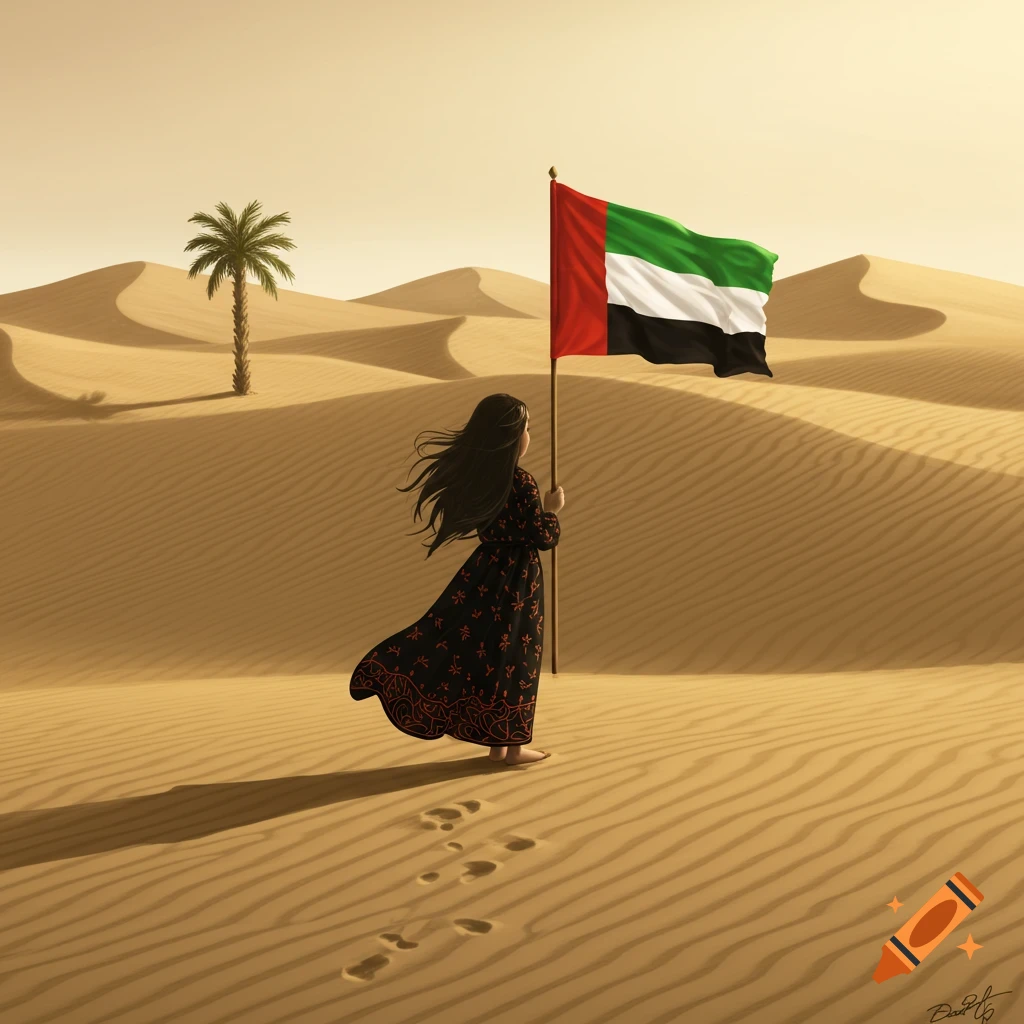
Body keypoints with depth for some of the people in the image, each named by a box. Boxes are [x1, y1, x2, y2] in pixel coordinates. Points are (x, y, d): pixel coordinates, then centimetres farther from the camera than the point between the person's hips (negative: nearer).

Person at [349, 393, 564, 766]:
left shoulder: (474, 476, 1)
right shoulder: (521, 483, -19)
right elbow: (544, 538, -16)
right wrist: (552, 508, 1)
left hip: (484, 570, 6)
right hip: (516, 578, -6)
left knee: (466, 640, 13)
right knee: (515, 654, 3)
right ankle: (514, 745, 12)